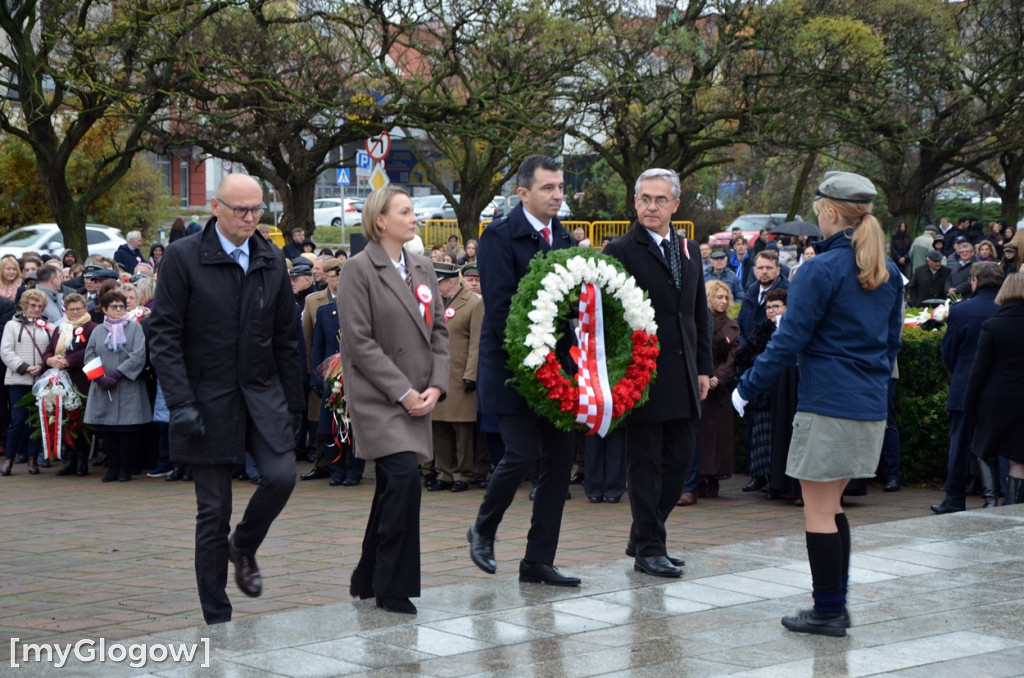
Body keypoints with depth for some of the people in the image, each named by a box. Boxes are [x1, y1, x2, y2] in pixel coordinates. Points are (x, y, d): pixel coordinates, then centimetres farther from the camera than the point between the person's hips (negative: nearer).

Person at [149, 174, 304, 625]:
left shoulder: (271, 261, 9)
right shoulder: (183, 258, -5)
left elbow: (286, 339, 13)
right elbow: (164, 336, -8)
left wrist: (293, 403, 10)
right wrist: (181, 404, -16)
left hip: (262, 392, 3)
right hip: (208, 397, -3)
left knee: (281, 475, -18)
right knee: (213, 510, 0)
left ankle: (244, 546, 15)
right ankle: (217, 618, 11)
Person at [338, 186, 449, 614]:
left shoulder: (422, 268, 13)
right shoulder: (359, 270, -9)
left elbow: (438, 330, 13)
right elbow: (359, 342, -13)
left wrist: (435, 386, -1)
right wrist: (403, 392, -15)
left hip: (417, 398, 7)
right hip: (378, 398, -7)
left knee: (392, 488, 11)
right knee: (404, 477, -18)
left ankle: (368, 581, 24)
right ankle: (393, 587, -10)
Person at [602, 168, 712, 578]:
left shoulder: (690, 252, 14)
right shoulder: (621, 252, -6)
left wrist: (704, 368, 12)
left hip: (684, 376, 6)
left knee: (678, 460, 10)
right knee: (644, 464, 0)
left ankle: (642, 538, 23)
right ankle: (648, 549, 7)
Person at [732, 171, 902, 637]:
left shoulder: (821, 270, -14)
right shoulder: (888, 273, 9)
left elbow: (789, 340, -13)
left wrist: (747, 388, -4)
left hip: (828, 405, -8)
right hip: (870, 406, 8)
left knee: (819, 511, 0)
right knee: (830, 505, 18)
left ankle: (827, 613, 2)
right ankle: (836, 606, 21)